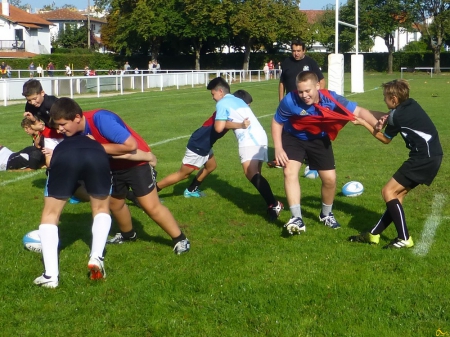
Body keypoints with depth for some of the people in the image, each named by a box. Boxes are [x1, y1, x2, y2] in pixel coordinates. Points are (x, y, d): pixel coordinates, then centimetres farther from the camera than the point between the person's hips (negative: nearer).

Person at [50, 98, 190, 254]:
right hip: (114, 165, 8)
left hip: (137, 161, -8)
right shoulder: (74, 132, -13)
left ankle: (180, 239, 8)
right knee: (114, 203, 20)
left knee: (151, 206, -7)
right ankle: (128, 234, 46)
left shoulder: (100, 119, -35)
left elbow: (130, 145, -37)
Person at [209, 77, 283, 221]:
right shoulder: (237, 100, 29)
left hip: (250, 139, -9)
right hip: (260, 136, 9)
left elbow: (219, 128, -4)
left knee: (251, 173, -22)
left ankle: (274, 204, -36)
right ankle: (271, 203, 7)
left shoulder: (222, 103, 3)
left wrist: (217, 120, 15)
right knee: (254, 174, 14)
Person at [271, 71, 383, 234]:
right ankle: (297, 218, -16)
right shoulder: (290, 101, -32)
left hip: (319, 140, 2)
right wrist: (278, 149, -21)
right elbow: (277, 123, -15)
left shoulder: (330, 99, -30)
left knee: (330, 179, 2)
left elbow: (359, 111, -29)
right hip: (293, 138, -2)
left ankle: (326, 214, 30)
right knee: (290, 172, -22)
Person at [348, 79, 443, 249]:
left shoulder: (397, 115, -10)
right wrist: (385, 121, 1)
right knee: (398, 193, 12)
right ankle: (374, 234, 16)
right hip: (431, 155, 9)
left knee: (388, 191, -5)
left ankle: (404, 239, -8)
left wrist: (363, 123, 14)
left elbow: (386, 139, 7)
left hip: (425, 158, -9)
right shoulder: (410, 105, 11)